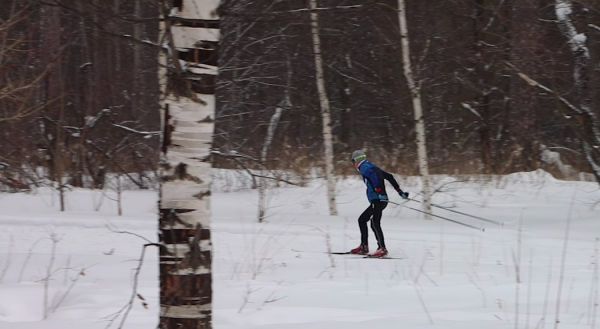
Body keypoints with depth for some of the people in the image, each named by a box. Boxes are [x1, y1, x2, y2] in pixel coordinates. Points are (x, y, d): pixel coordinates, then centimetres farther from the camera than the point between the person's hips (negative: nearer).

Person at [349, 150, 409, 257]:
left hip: (377, 200, -10)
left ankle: (382, 248, -29)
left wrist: (378, 190, -32)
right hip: (381, 200, 10)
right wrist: (400, 191, 21)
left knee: (375, 223, -18)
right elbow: (389, 176, 22)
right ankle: (364, 246, 20)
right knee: (362, 220, 18)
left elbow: (373, 175, -24)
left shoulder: (364, 167, -3)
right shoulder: (373, 167, 24)